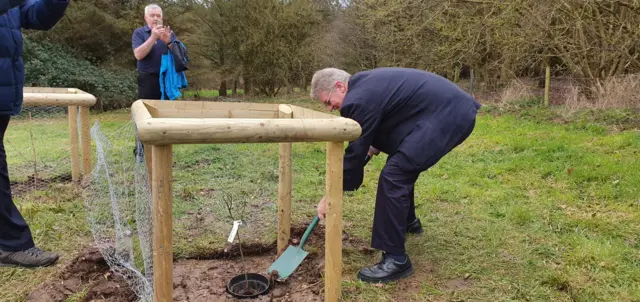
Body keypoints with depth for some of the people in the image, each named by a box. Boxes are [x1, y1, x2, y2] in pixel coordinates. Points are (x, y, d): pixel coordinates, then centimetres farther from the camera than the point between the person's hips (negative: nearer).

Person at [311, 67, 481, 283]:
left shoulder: (359, 99, -16)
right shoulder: (364, 83, 14)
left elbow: (355, 152, -12)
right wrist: (375, 145, 16)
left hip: (447, 115, -11)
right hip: (454, 108, 11)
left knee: (393, 176, -15)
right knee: (403, 164, 24)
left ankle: (396, 260, -9)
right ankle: (408, 221, 43)